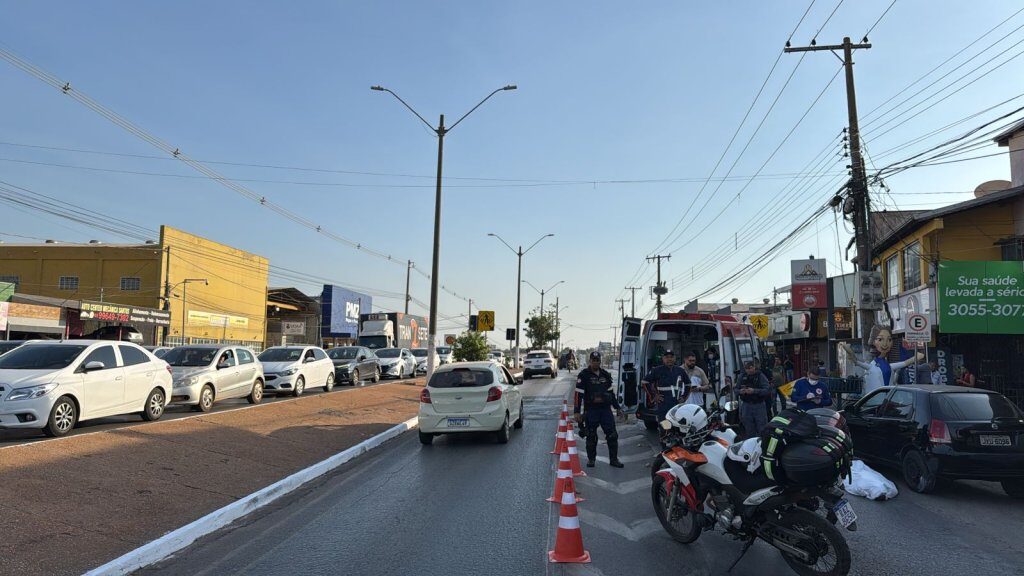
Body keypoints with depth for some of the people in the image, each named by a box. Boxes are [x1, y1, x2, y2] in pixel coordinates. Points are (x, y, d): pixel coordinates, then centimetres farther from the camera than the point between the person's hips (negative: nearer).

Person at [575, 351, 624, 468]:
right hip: (590, 410, -4)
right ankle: (591, 459, 20)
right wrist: (576, 411, -12)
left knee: (612, 435, 0)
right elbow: (578, 394, -7)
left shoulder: (605, 374, 12)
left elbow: (611, 392, 20)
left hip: (606, 409, 4)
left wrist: (617, 407, 19)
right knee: (591, 436, 5)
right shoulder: (584, 375, -4)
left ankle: (613, 459, 10)